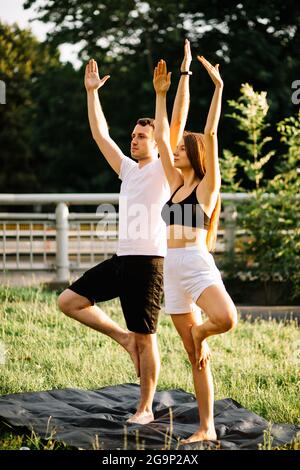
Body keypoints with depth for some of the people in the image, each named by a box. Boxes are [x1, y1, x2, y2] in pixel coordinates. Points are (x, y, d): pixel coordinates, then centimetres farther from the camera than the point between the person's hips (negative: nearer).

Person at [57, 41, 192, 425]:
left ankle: (145, 409, 5)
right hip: (120, 259, 7)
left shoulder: (163, 169, -1)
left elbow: (177, 121, -10)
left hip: (147, 263, -7)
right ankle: (123, 337, 11)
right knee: (69, 301, 1)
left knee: (145, 338, -3)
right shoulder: (128, 169, 17)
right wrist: (91, 91, 19)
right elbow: (99, 133, 20)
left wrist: (184, 74, -13)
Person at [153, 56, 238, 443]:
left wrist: (218, 87, -12)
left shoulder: (207, 184, 1)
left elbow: (210, 135, -9)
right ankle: (206, 429, 7)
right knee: (195, 357, 5)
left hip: (197, 263, -6)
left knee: (226, 319, -35)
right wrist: (161, 94, 20)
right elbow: (160, 138, 18)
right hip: (172, 270, 6)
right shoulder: (176, 184, 17)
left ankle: (199, 332, -1)